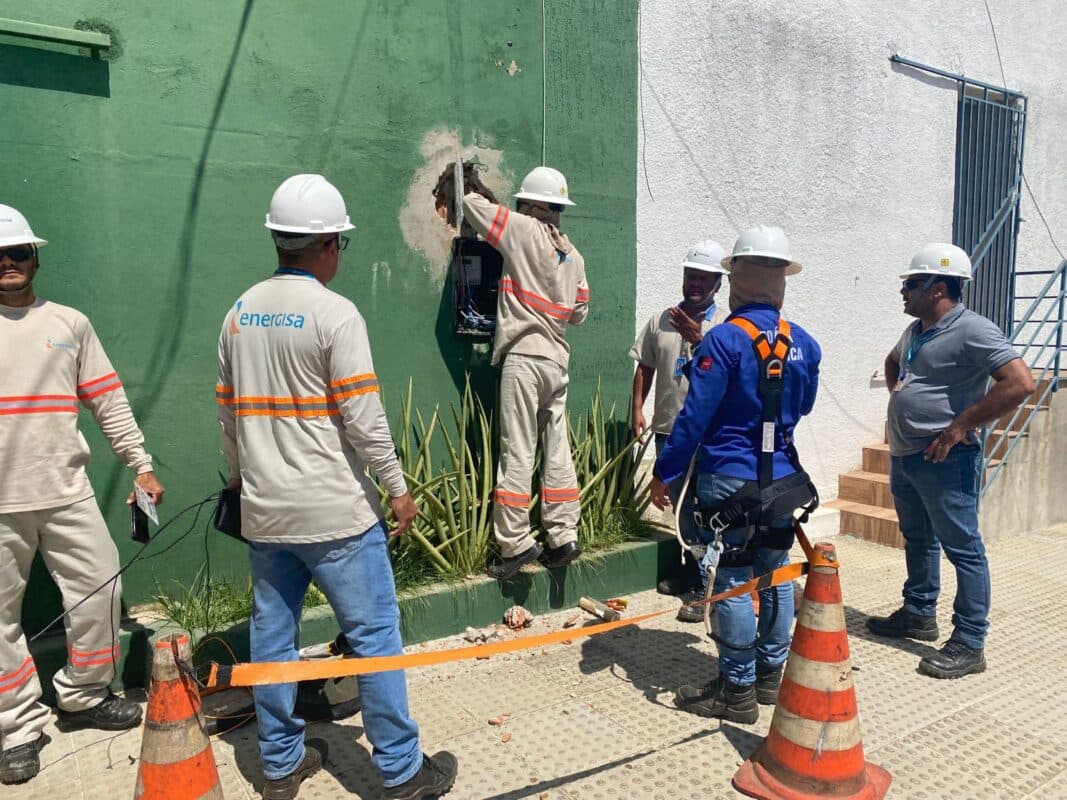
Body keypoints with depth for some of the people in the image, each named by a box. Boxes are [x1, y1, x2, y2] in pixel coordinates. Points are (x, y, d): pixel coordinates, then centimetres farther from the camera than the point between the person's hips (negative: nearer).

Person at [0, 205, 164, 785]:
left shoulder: (70, 323, 9)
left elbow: (110, 403, 9)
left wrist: (141, 466, 3)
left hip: (67, 492, 2)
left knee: (100, 591, 5)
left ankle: (82, 696, 26)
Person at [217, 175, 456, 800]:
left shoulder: (239, 314, 7)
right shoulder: (335, 314, -13)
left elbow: (228, 409, 13)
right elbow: (363, 416, -16)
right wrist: (397, 487, -7)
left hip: (263, 510, 7)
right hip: (334, 512, -7)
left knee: (273, 632, 15)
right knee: (375, 634, 4)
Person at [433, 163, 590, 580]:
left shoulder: (525, 230, -4)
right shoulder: (574, 255, 15)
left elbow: (475, 206, 2)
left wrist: (468, 186, 23)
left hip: (524, 356, -7)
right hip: (557, 360, 7)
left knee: (518, 453, -6)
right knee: (557, 451, 9)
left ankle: (515, 543, -3)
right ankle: (564, 537, 14)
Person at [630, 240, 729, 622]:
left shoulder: (726, 324, -4)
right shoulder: (661, 321, 9)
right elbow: (644, 368, 12)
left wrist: (699, 339, -22)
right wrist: (637, 409, 3)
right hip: (668, 430, 5)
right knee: (681, 506, 17)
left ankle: (701, 588, 7)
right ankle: (690, 572, 33)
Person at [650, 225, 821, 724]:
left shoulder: (726, 338, -16)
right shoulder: (804, 343, 4)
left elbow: (695, 415, -16)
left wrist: (666, 472, -8)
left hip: (729, 480, -6)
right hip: (782, 477, 7)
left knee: (733, 583, 2)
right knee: (776, 576, 16)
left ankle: (737, 690, 11)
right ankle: (770, 675, 29)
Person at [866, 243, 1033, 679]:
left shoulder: (972, 330, -15)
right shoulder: (915, 330, 12)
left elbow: (1021, 383, -24)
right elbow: (892, 362, 34)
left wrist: (961, 426, -21)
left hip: (944, 461, -9)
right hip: (903, 456, 9)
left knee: (963, 548, -1)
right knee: (917, 539, 20)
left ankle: (969, 644, 7)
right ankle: (919, 614, 35)